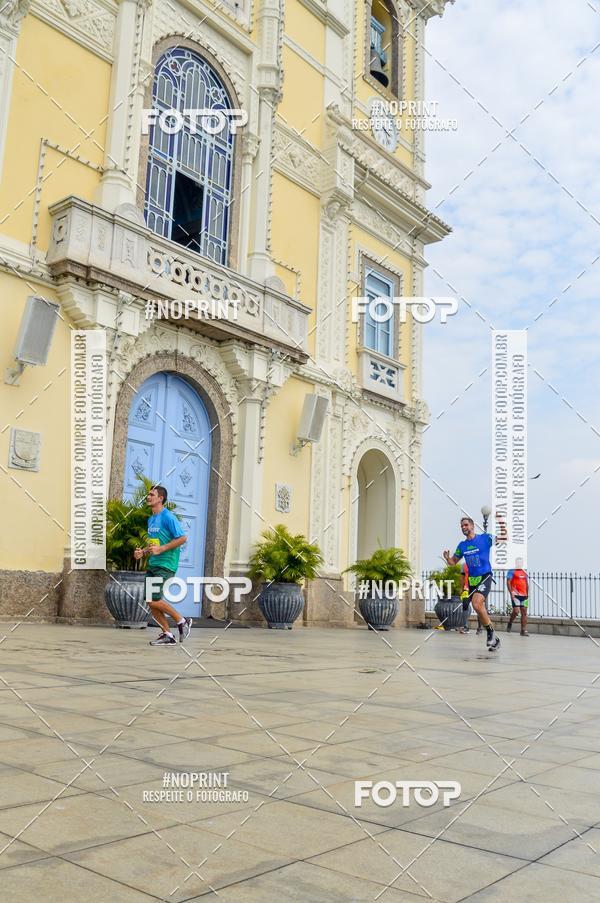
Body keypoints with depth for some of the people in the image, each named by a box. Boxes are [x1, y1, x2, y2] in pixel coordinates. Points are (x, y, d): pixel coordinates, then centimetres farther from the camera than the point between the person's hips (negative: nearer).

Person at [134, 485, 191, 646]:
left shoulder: (168, 517, -12)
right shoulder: (151, 519, 15)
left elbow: (182, 538, -18)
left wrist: (160, 549, -20)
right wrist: (143, 552, 9)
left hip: (165, 565, -9)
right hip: (152, 564, 9)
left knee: (154, 600, -13)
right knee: (150, 601, 4)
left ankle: (182, 621, 5)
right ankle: (167, 635, 13)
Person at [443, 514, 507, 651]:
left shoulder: (484, 538, -2)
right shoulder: (462, 545, 10)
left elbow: (504, 538, -6)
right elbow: (453, 562, 16)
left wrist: (500, 520, -16)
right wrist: (447, 558, -7)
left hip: (485, 577, -6)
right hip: (472, 580, 6)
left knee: (476, 604, -27)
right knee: (480, 610, 10)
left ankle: (490, 631, -9)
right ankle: (494, 639, 24)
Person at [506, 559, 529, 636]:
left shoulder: (525, 572, 18)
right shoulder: (512, 572, 0)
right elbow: (508, 582, -6)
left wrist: (527, 594, 17)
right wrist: (511, 593, -15)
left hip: (524, 595, 6)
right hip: (515, 595, -6)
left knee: (524, 612, 1)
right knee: (516, 611, -14)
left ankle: (524, 630, 3)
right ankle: (510, 624, 13)